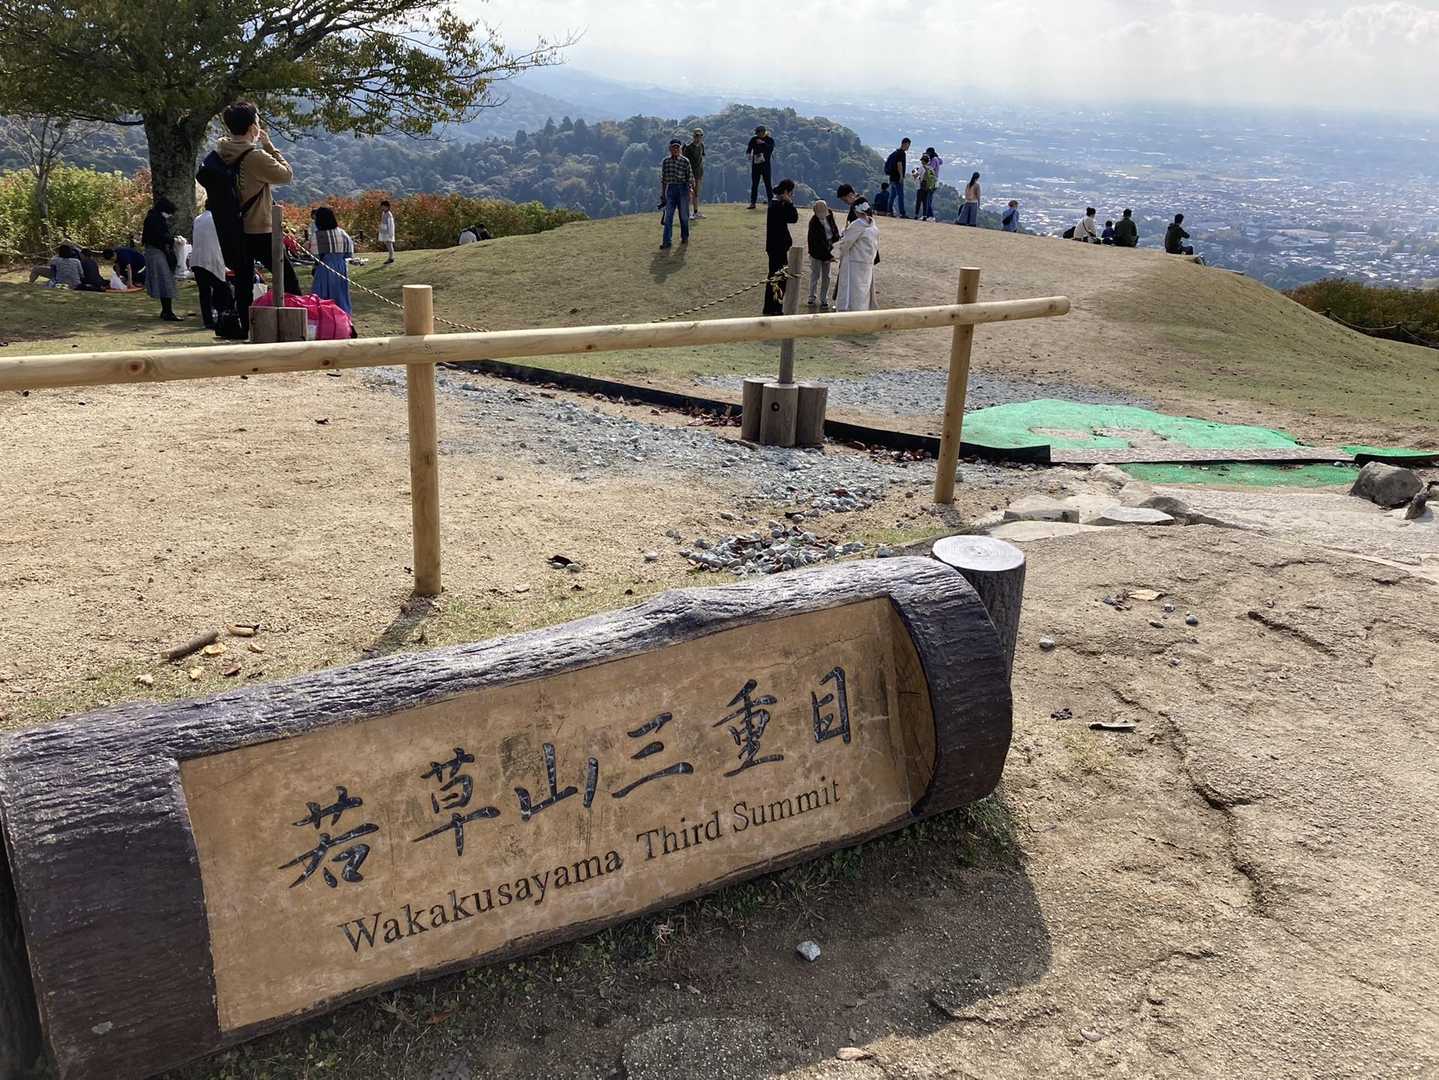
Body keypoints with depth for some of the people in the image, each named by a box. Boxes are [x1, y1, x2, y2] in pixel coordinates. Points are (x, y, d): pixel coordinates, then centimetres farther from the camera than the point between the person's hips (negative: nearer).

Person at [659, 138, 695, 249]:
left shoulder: (685, 161, -2)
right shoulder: (665, 162, 5)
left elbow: (690, 176, 1)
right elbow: (663, 179, 10)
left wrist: (691, 187, -14)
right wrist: (662, 195, 10)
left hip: (683, 189, -1)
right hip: (670, 189, 1)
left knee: (684, 215, 8)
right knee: (668, 216, -4)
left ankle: (684, 237, 27)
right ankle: (666, 241, -6)